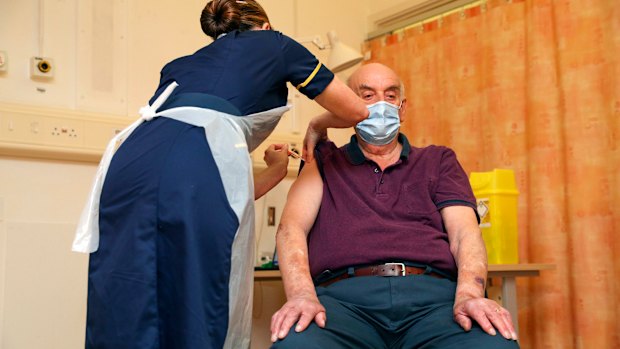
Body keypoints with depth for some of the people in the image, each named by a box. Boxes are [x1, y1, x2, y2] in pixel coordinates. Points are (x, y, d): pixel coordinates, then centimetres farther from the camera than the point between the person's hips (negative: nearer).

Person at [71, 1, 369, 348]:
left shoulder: (180, 64, 38)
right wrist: (318, 127, 55)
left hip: (128, 163, 6)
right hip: (198, 170, -5)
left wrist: (274, 172, 54)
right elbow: (356, 112, 34)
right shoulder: (274, 43, 27)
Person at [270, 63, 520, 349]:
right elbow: (291, 228, 5)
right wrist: (302, 295, -17)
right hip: (344, 294, -1)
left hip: (433, 294, 1)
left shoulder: (438, 161, 26)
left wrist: (469, 293, -13)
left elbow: (464, 232, 10)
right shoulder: (325, 162, 21)